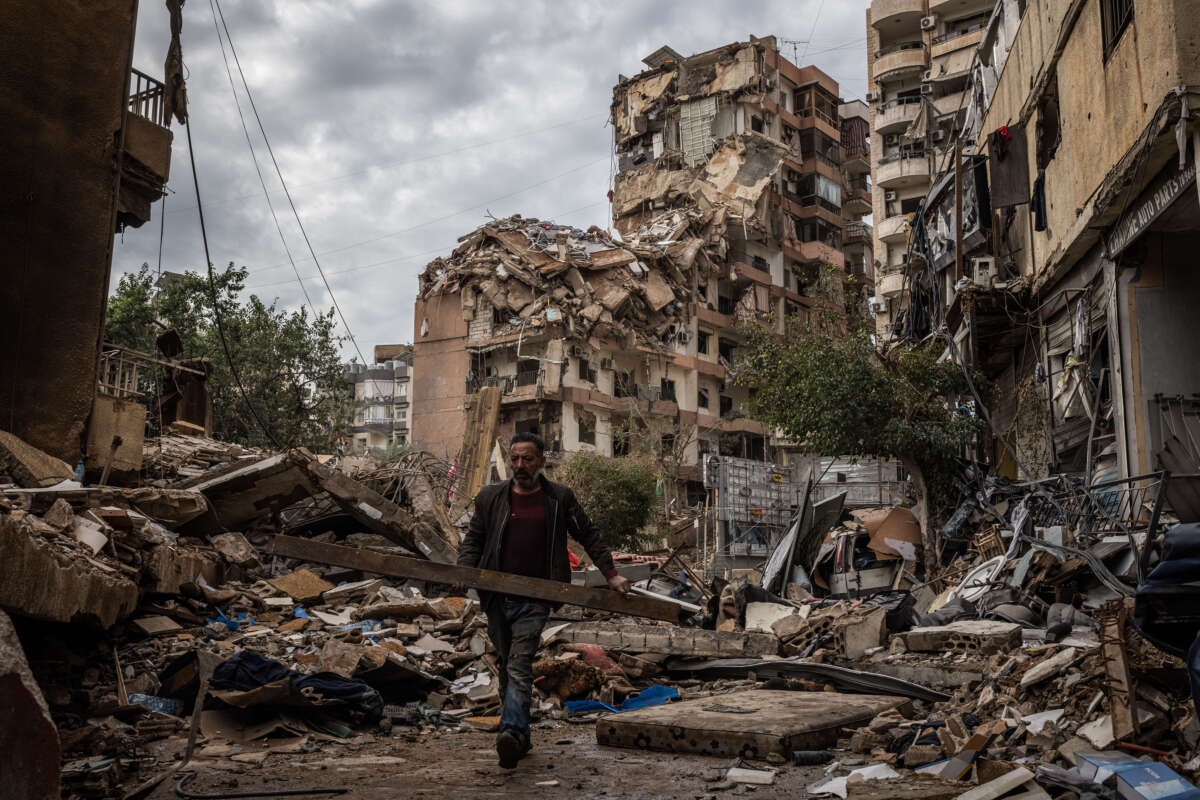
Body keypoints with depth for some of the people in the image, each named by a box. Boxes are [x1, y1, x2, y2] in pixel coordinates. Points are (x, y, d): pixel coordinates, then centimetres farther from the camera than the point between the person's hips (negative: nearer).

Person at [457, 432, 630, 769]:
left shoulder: (560, 498, 5)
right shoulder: (490, 497, 9)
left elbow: (589, 536, 13)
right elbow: (474, 538, 14)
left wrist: (610, 573, 7)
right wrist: (464, 570, -5)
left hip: (535, 598, -3)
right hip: (497, 597, 3)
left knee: (519, 664, -19)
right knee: (507, 667, 10)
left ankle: (511, 733, -30)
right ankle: (520, 738, 21)